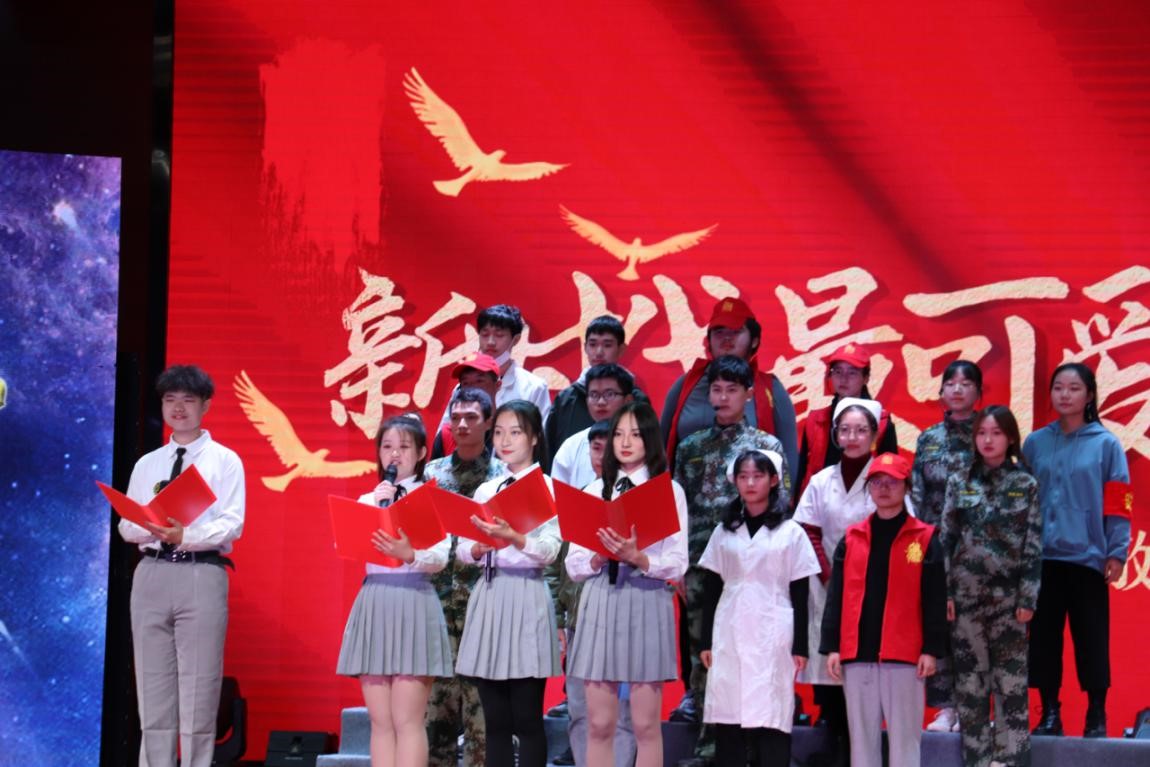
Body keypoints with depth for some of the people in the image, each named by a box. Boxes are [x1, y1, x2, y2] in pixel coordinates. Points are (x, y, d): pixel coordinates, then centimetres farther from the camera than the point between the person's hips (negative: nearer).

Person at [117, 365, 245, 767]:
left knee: (198, 691, -5)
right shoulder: (146, 465, 16)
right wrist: (154, 529, -13)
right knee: (153, 689, 2)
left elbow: (231, 524, -4)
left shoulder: (225, 461, 6)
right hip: (152, 573, 4)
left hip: (202, 574, -4)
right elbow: (126, 526, 10)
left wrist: (186, 535, -21)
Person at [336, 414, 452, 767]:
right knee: (380, 721, 4)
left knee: (407, 720, -7)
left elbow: (440, 558, -9)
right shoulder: (367, 500, 15)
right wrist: (376, 506, -7)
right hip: (373, 603, 4)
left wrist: (410, 554, -30)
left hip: (415, 602, -4)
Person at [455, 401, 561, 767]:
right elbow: (461, 549, 11)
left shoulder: (548, 488, -1)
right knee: (495, 720, 6)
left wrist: (514, 538, -30)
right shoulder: (485, 491, 15)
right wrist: (479, 548, -11)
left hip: (526, 598, -5)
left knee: (527, 719, -4)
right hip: (488, 597, 5)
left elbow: (549, 551, -12)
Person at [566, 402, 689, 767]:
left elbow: (677, 565, -4)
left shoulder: (669, 490, 3)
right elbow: (574, 563, 8)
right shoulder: (595, 491, 11)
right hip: (600, 603, 3)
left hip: (647, 603, -2)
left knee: (645, 725, 0)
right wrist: (601, 557, -12)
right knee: (599, 725, 2)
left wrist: (637, 558, -20)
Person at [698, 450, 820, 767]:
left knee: (771, 719, -7)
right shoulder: (724, 532, 12)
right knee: (727, 720, 0)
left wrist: (800, 646, -3)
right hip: (729, 637, 3)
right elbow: (711, 589, 12)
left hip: (772, 638, -3)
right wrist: (706, 641, 6)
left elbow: (799, 595, 3)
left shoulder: (790, 533, 4)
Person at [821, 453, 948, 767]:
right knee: (862, 735, 7)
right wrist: (831, 646, 3)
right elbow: (836, 596, 10)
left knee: (904, 736, -2)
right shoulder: (852, 538, 12)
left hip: (904, 655, -3)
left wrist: (931, 649, -6)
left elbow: (935, 600, 0)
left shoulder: (924, 539, 3)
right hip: (857, 655, 3)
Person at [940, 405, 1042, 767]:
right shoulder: (959, 483, 7)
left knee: (1011, 681, -3)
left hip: (1009, 597, -2)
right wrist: (944, 592, -1)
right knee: (970, 679, 3)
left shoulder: (1026, 485, 3)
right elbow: (946, 540, 6)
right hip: (967, 594, 2)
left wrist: (1027, 598, -5)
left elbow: (1033, 546, 0)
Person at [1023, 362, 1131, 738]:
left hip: (1088, 556, -3)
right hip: (1043, 556, 3)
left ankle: (1096, 716, 10)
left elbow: (1117, 504, -3)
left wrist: (1116, 552, -8)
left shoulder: (1106, 445, 0)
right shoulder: (1035, 444, 9)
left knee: (1092, 638, 1)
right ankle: (1049, 713, 15)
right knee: (1044, 636, 6)